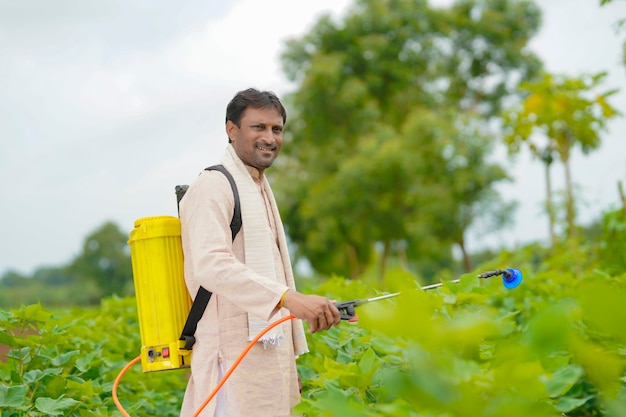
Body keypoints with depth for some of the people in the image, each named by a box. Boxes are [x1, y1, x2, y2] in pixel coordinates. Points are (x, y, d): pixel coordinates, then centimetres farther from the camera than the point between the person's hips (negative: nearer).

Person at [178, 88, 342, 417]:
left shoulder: (261, 189, 21)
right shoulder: (213, 187, -9)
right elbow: (212, 266, -24)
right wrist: (290, 298, -35)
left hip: (268, 351, 9)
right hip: (235, 359, -9)